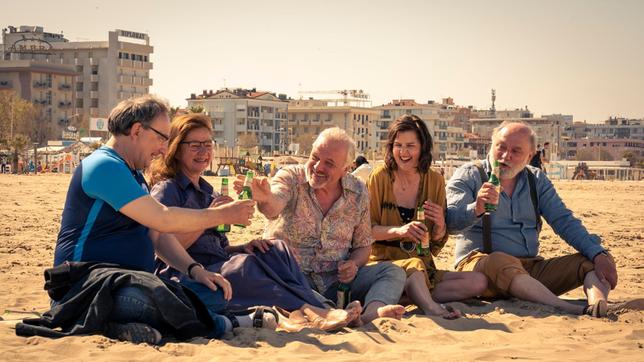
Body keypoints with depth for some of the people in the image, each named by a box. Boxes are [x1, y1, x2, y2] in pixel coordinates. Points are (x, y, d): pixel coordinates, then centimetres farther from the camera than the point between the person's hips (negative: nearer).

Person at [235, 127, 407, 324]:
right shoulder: (291, 177, -4)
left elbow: (363, 245, 16)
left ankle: (373, 311, -48)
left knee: (392, 272, -15)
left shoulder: (358, 193, 6)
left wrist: (354, 264, -7)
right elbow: (274, 207, -28)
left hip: (338, 278, 4)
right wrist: (265, 198, -53)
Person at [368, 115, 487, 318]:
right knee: (413, 265, -38)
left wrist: (440, 225, -11)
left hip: (424, 268, 5)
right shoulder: (380, 177, -3)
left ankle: (416, 296, -21)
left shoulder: (434, 181, 8)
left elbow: (437, 244, 13)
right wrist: (399, 231, -24)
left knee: (478, 282, -15)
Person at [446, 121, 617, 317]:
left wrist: (598, 255, -9)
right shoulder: (469, 175, 3)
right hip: (479, 262, -5)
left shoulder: (537, 180, 16)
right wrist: (476, 209, -34)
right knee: (499, 261, -38)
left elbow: (564, 221, 8)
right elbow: (451, 221, -12)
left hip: (531, 268, 5)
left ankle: (597, 303, -44)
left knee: (594, 262, -10)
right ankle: (574, 311, -53)